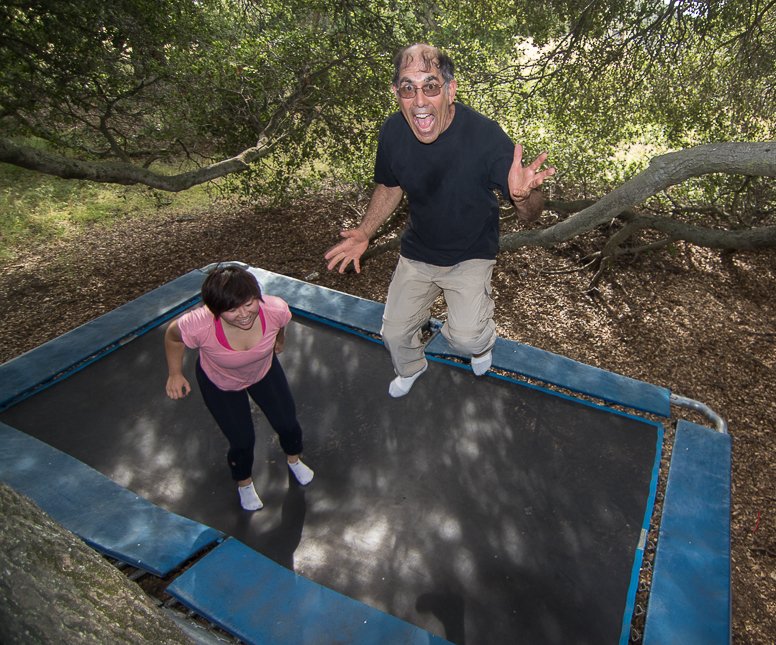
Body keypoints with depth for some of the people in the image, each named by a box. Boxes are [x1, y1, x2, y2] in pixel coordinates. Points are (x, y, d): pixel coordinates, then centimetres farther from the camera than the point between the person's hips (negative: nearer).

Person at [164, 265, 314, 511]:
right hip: (219, 383, -2)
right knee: (242, 442, 3)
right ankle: (244, 483, 42)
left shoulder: (275, 309, -37)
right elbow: (173, 336, -16)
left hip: (264, 370, 2)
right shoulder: (199, 326, -42)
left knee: (288, 425, 13)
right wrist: (175, 374, -6)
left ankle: (294, 459, 52)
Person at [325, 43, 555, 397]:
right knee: (395, 330, 14)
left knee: (467, 339, -18)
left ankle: (484, 339, 24)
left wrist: (522, 196, -48)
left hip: (471, 255, -3)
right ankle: (410, 368, 52)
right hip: (417, 251, 4)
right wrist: (364, 232, -8)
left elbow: (531, 214, -24)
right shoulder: (393, 132, -18)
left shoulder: (485, 136, -29)